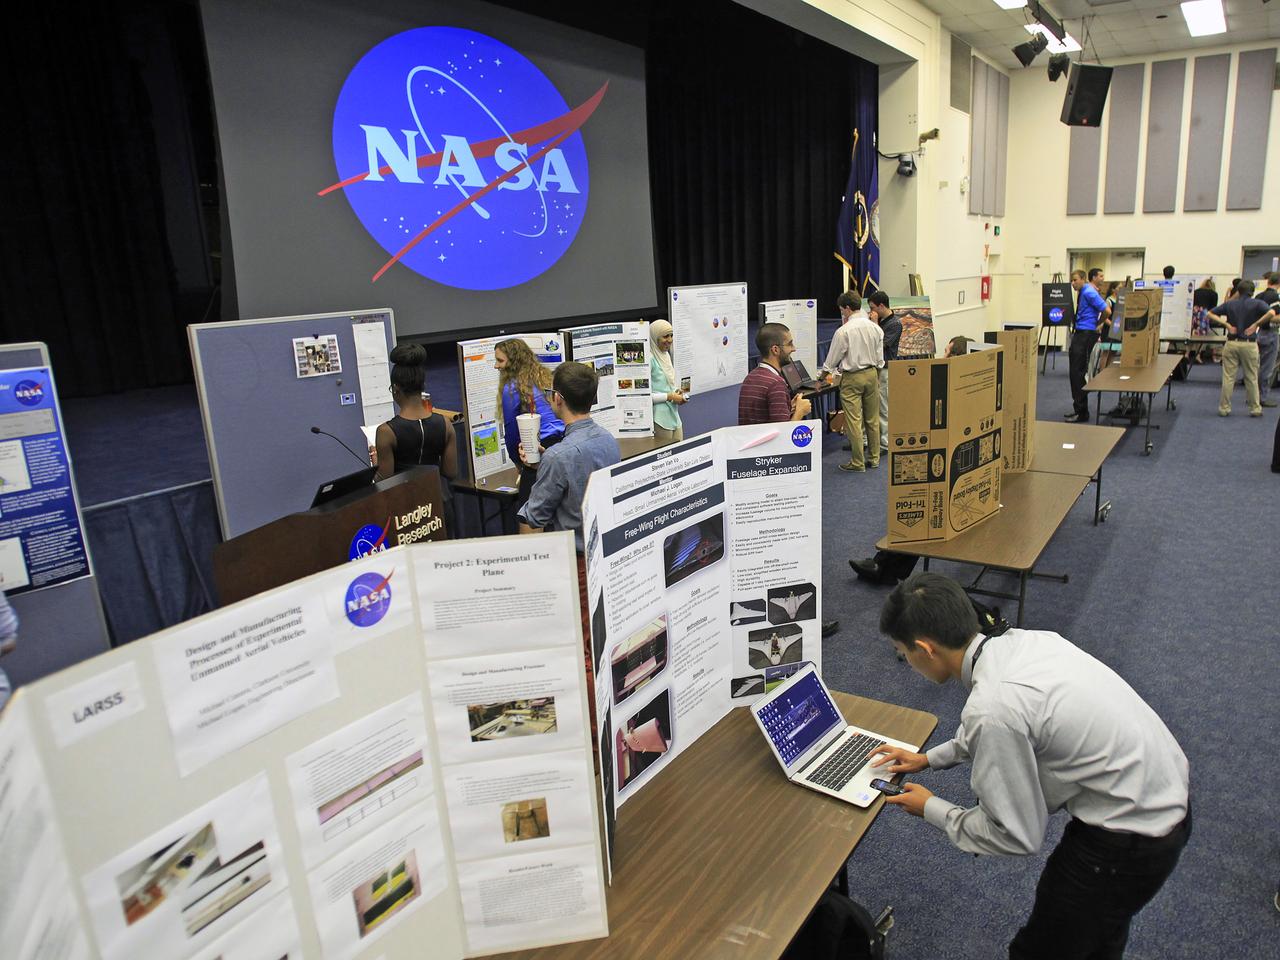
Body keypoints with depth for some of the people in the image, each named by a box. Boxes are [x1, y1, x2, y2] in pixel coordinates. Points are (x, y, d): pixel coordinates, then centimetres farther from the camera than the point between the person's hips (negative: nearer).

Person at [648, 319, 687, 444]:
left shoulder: (666, 355, 14)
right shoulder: (649, 359, -14)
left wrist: (676, 392, 6)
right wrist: (669, 396, -15)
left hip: (674, 416, 9)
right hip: (659, 419, -9)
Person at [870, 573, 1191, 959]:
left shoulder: (990, 707, -31)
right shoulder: (1026, 639, -6)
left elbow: (1017, 836, -19)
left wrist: (931, 809, -4)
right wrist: (929, 758, 18)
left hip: (1130, 846, -8)